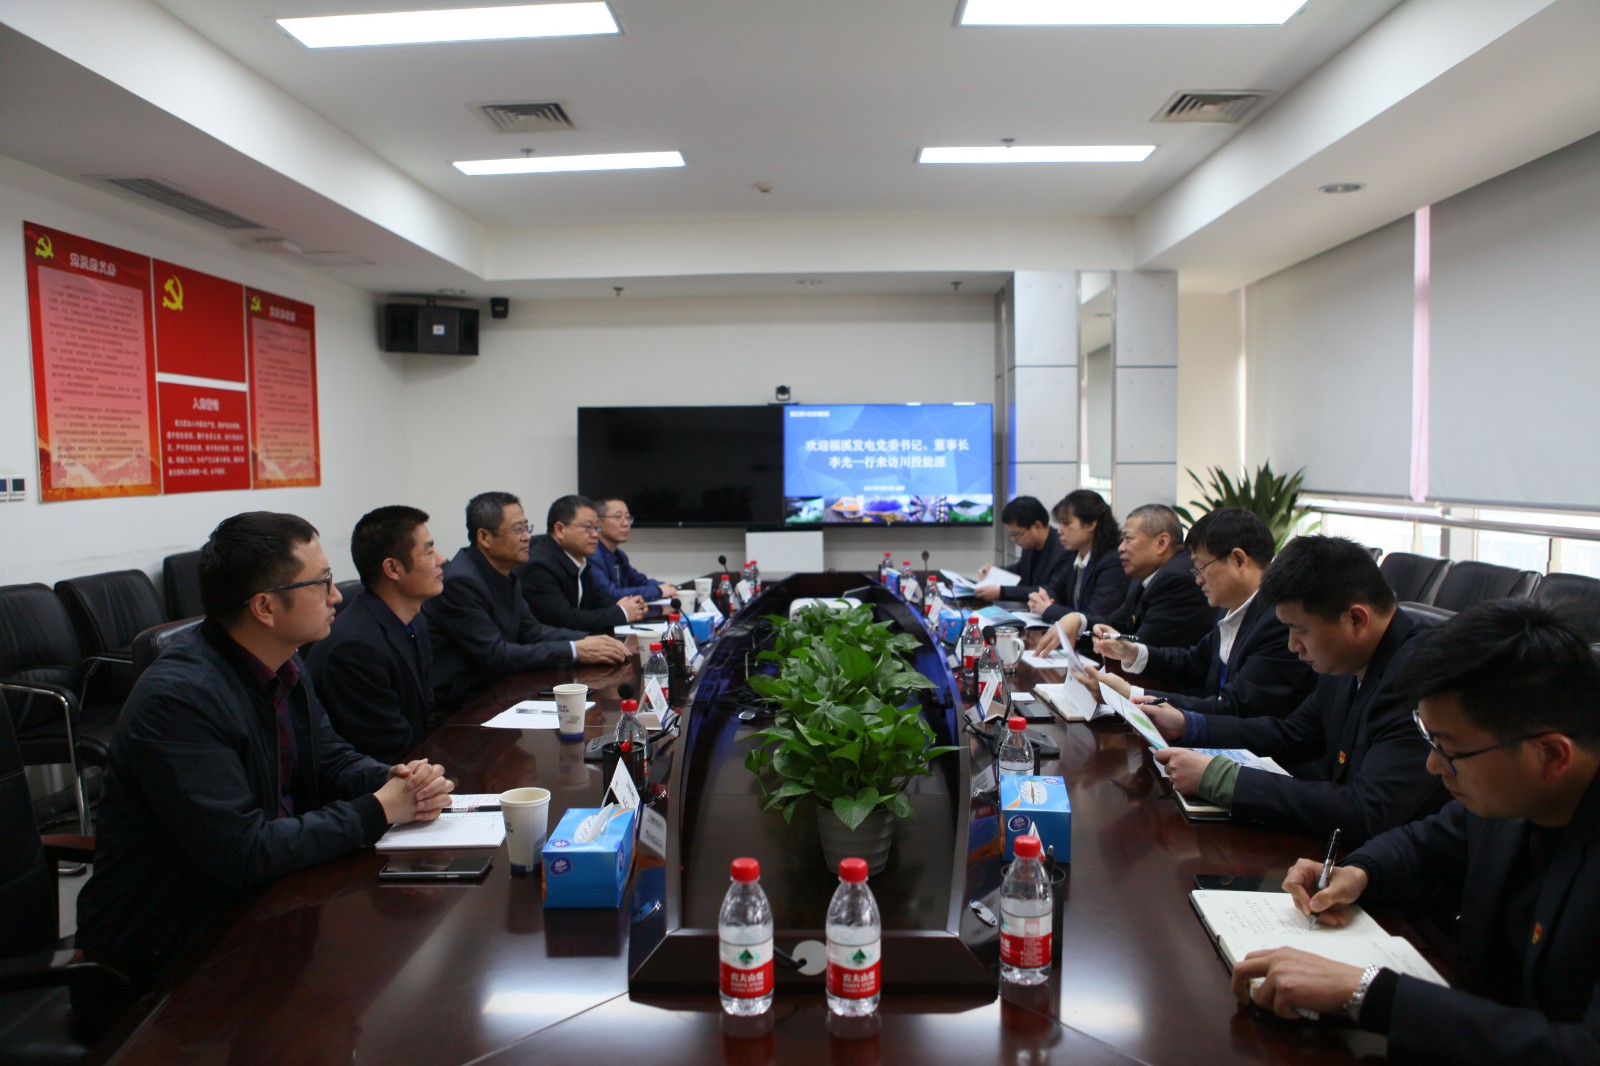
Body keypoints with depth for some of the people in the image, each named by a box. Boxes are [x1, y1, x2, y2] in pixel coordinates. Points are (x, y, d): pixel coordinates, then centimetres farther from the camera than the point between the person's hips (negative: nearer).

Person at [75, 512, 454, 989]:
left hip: (258, 901, 8)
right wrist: (377, 811, -20)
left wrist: (398, 782, -12)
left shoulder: (283, 664, 2)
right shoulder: (177, 698, -27)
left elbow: (331, 759, 10)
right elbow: (243, 854, -29)